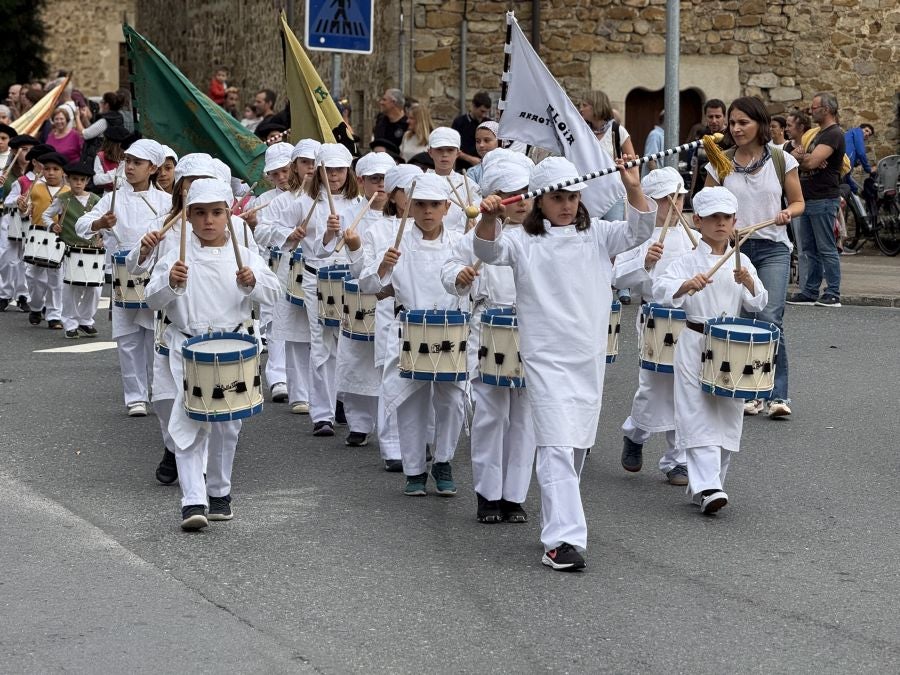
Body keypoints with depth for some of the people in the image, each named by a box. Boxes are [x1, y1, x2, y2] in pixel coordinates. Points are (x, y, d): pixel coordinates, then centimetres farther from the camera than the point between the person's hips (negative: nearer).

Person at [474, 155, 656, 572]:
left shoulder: (596, 235, 8)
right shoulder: (523, 241, -1)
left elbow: (639, 230, -3)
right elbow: (488, 251, -17)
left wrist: (633, 188, -18)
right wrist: (489, 219, -37)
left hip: (590, 357, 5)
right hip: (546, 359, -4)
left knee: (577, 446, 15)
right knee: (557, 447, -14)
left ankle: (558, 522, 32)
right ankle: (563, 540, -18)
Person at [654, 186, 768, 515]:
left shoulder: (741, 263, 9)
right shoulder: (690, 261, -3)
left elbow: (758, 304, 3)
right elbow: (661, 288, -19)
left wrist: (749, 283, -18)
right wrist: (687, 285, -39)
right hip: (695, 345, -4)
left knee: (726, 417, 8)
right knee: (699, 417, -10)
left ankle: (706, 485, 20)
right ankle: (707, 487, -15)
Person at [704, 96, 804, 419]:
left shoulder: (781, 160, 1)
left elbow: (798, 202, 8)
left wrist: (788, 213, -12)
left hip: (773, 249, -2)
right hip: (732, 248, 2)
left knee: (769, 319, -15)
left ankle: (778, 395, -11)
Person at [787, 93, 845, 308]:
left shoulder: (833, 134, -12)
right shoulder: (819, 133, 21)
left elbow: (812, 161, -22)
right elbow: (809, 160, 16)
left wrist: (799, 156, -2)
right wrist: (803, 156, -7)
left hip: (824, 199, -10)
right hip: (809, 199, 10)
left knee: (826, 249, -6)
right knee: (809, 249, 11)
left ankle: (833, 294, -3)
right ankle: (810, 292, 15)